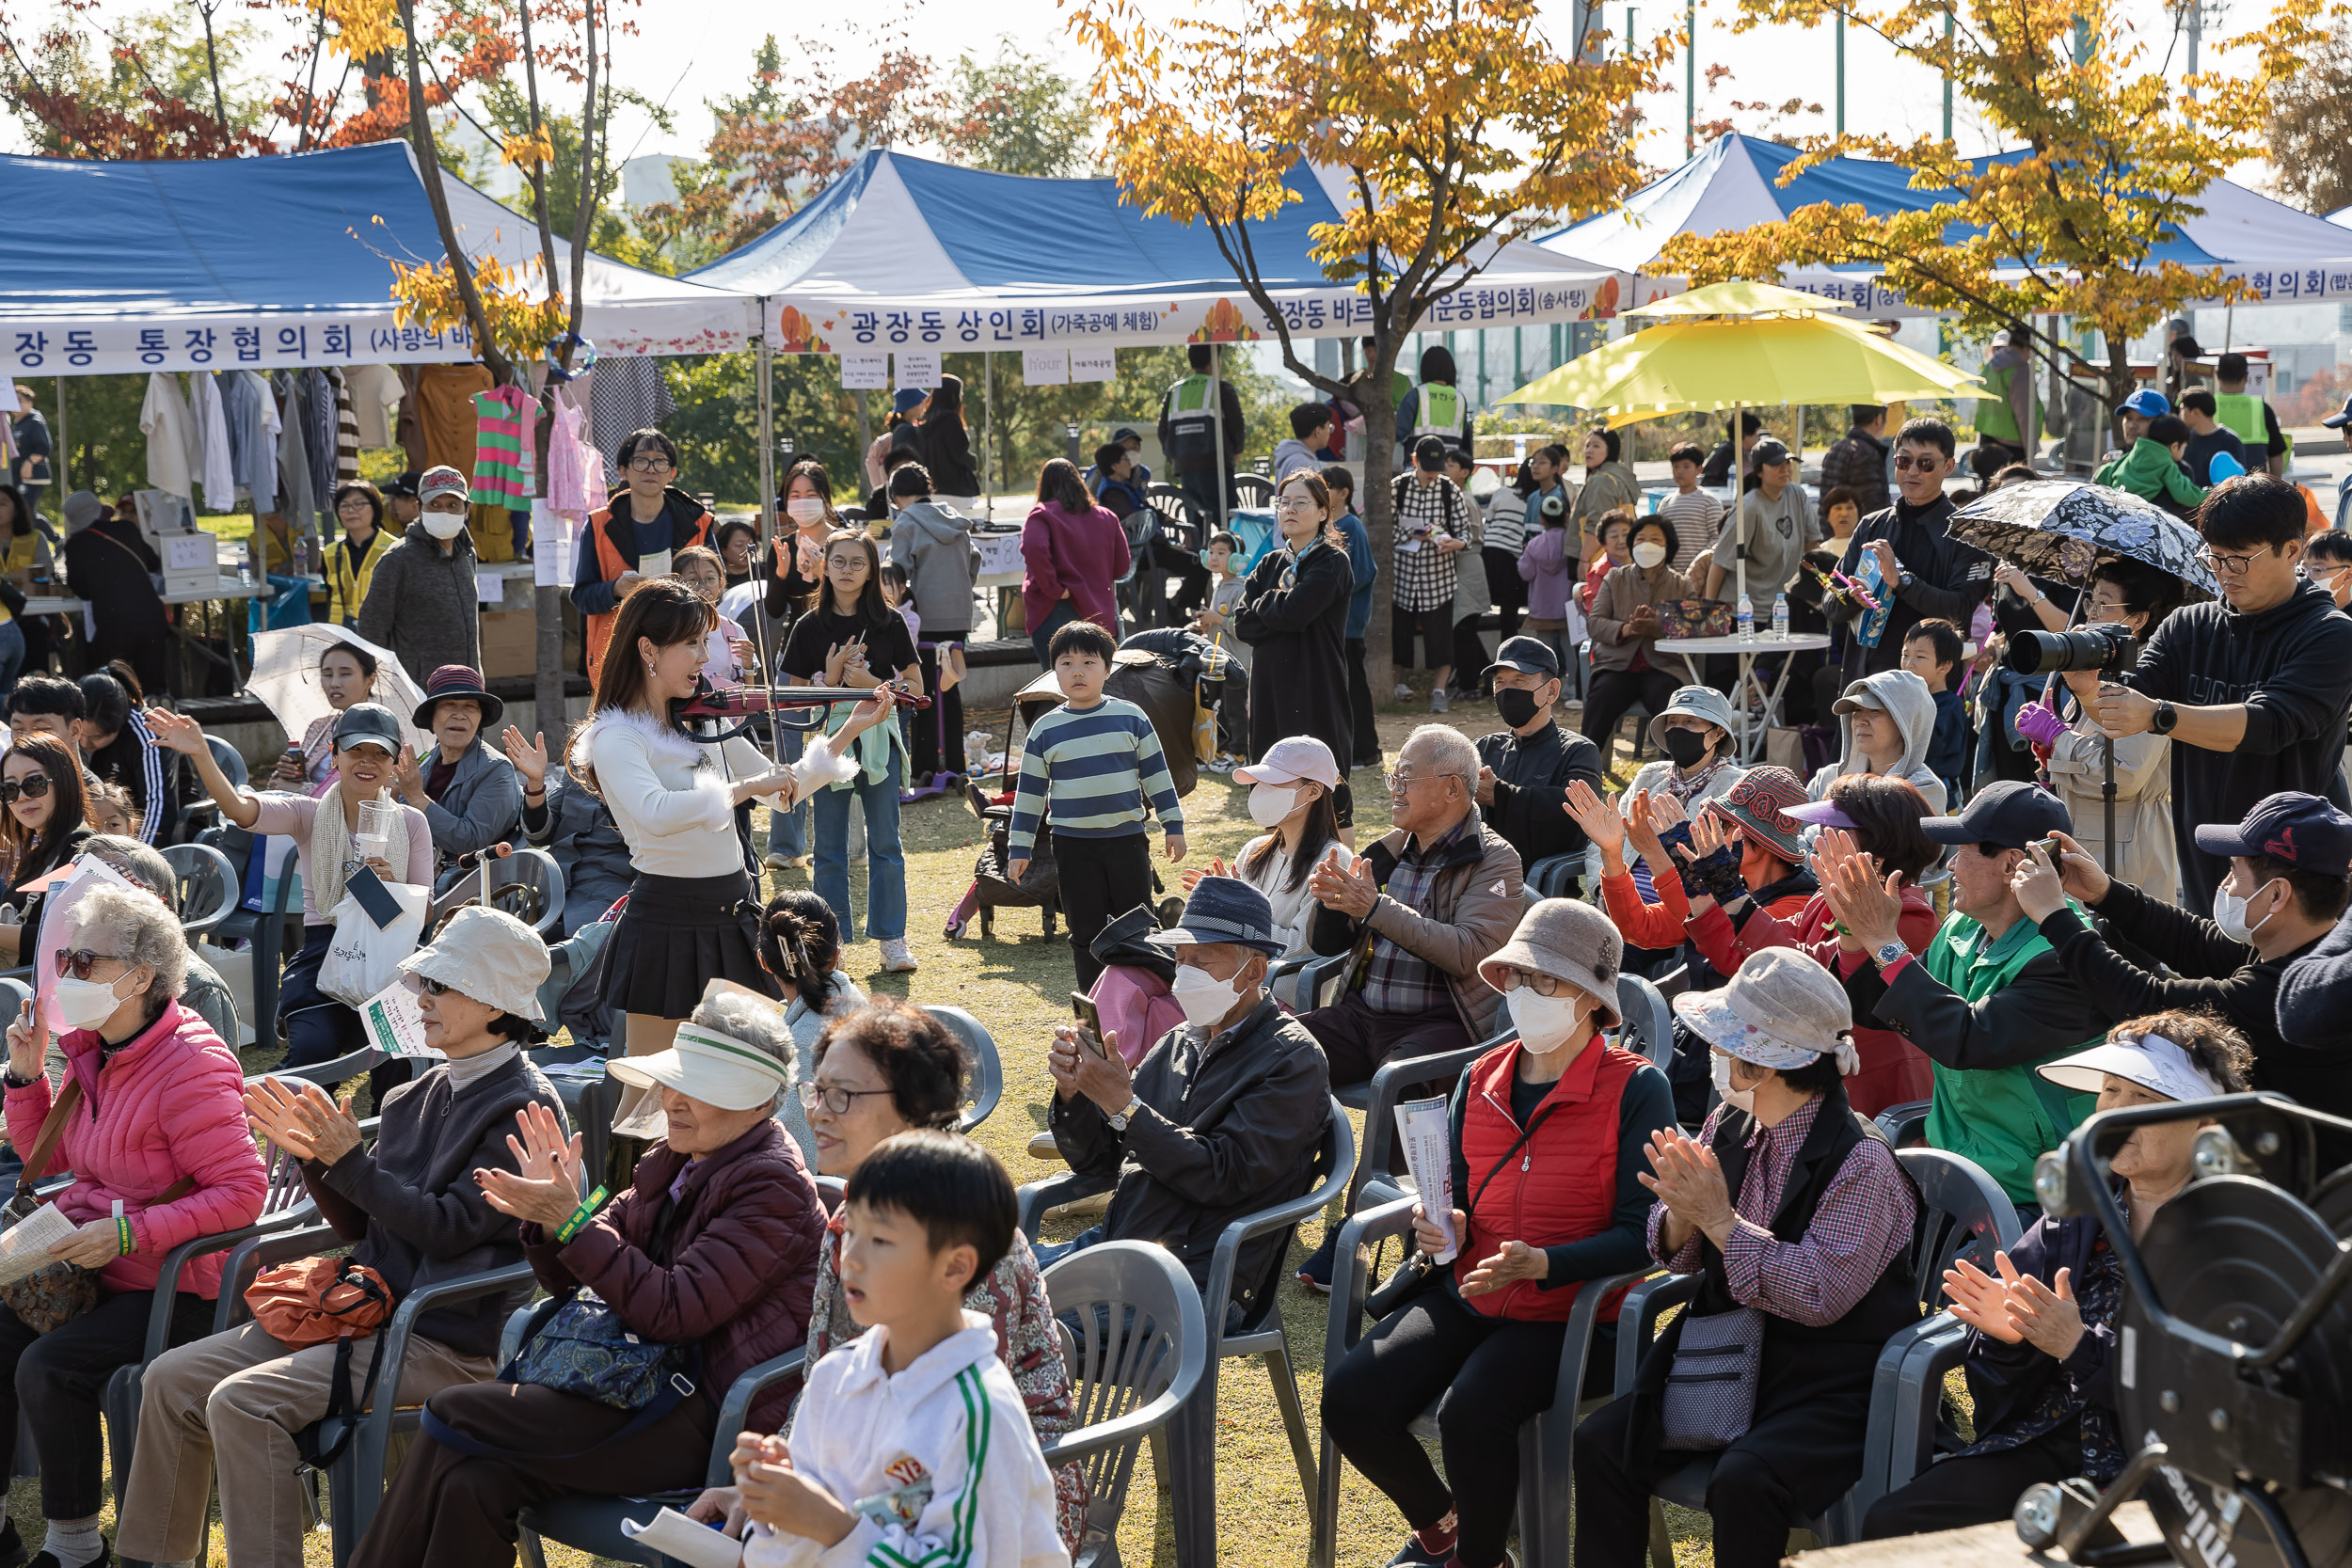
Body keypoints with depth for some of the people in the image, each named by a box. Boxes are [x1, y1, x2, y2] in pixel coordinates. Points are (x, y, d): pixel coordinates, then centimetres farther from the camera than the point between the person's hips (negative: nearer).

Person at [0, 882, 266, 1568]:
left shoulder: (188, 1069, -20)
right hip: (84, 1264, 8)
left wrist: (128, 1234, -26)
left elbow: (243, 1192, -23)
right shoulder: (94, 1053, 7)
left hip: (172, 1286, -8)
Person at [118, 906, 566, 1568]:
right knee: (173, 1378, 1)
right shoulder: (426, 1091, 14)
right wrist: (315, 1159, -1)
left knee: (242, 1403, -24)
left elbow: (448, 1229, -18)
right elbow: (362, 1225, 15)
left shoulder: (525, 1107, -11)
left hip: (446, 1342, -9)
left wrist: (350, 1161, -16)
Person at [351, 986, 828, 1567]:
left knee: (450, 1415, -15)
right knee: (473, 1483, -18)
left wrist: (571, 1221, -21)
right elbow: (576, 1278, 15)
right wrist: (549, 1209, -6)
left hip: (707, 1422, -8)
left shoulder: (773, 1187, -14)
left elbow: (674, 1312, -21)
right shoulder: (675, 1160, 12)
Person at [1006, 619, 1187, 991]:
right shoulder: (1046, 730, 1)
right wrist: (1018, 849, 4)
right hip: (1073, 845, 0)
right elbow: (1029, 791, 5)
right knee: (1085, 931, 5)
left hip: (1127, 838, 0)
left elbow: (1156, 774, 6)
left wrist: (1173, 825, 4)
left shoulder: (1131, 717, 0)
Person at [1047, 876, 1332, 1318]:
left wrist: (1123, 1106, -18)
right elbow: (1100, 1163, 16)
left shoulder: (1292, 1060, -5)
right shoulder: (1177, 1043, 16)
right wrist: (1073, 1094, -4)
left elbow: (1223, 1176, -16)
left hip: (1195, 1283, -7)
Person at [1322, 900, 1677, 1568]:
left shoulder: (1637, 1089, -8)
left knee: (1470, 1413, -32)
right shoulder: (1479, 1082, 10)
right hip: (1468, 1298, 6)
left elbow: (1640, 1235, -12)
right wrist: (1443, 1230, -5)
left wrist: (1543, 1263, -26)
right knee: (1350, 1398, -16)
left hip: (1575, 1313, -5)